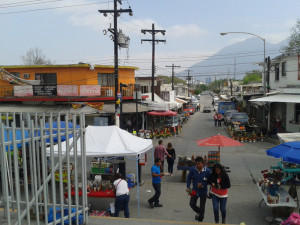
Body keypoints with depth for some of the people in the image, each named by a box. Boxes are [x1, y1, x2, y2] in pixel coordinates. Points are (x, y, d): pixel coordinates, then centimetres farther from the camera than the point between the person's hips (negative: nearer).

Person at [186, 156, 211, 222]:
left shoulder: (207, 171, -19)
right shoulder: (192, 169, -15)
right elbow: (189, 178, -3)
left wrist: (203, 184, -22)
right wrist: (188, 187, -11)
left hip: (203, 191, -2)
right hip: (195, 190, 2)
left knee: (202, 207, 10)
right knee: (192, 204, 3)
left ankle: (200, 220, 33)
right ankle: (199, 212, 34)